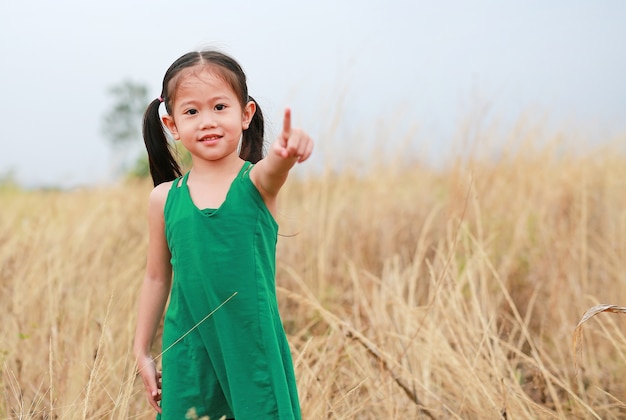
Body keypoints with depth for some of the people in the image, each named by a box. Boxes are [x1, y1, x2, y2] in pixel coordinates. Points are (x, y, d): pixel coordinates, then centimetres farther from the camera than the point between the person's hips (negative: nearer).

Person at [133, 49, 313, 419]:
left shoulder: (259, 181, -7)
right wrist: (142, 352, 14)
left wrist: (287, 152, -54)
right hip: (189, 354, 2)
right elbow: (157, 278, 10)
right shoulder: (165, 198, 0)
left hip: (256, 350, -2)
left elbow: (274, 166, -32)